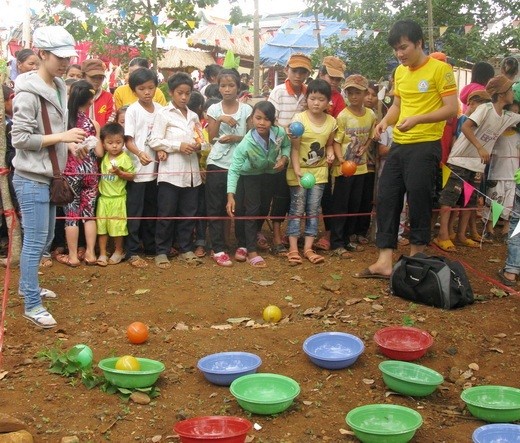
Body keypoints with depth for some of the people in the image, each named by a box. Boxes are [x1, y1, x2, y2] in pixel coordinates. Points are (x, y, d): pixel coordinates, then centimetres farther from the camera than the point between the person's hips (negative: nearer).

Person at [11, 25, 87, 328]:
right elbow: (19, 138, -19)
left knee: (45, 238, 17)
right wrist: (61, 137, -21)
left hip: (49, 177, 9)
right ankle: (32, 305, 6)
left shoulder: (59, 88, 9)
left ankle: (28, 286, 36)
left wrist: (71, 140, 5)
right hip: (31, 179, -8)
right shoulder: (29, 93, -16)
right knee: (35, 241, -4)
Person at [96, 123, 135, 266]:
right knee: (101, 225, 5)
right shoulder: (103, 157, 7)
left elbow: (132, 176, -10)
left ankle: (118, 251, 21)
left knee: (117, 226, 2)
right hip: (103, 196, 5)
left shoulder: (125, 158, -8)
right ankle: (102, 253, 13)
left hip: (118, 197, -5)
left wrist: (119, 172, -23)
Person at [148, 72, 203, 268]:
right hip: (170, 171, -5)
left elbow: (200, 140, 19)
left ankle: (185, 249, 21)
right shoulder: (163, 114, -2)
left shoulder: (193, 116, 15)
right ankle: (161, 252, 10)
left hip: (191, 171, 5)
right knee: (166, 213, 1)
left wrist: (198, 146, -4)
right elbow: (154, 141, -9)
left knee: (188, 213, 10)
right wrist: (178, 146, -16)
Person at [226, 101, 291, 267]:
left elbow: (287, 145, -1)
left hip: (271, 173, 4)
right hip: (250, 175, -4)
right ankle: (251, 251, 4)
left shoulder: (280, 133, -27)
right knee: (252, 210, -4)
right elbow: (234, 169, -36)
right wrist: (231, 196, -44)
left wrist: (284, 159, -22)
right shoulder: (246, 144, -37)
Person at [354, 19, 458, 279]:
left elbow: (451, 109, -12)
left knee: (418, 200, 0)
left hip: (425, 146, -7)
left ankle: (416, 258, 17)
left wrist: (417, 119, -24)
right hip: (399, 145, 7)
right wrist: (385, 121, 2)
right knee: (386, 198, 3)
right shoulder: (400, 72, 12)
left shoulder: (440, 69, -8)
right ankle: (384, 262, 8)